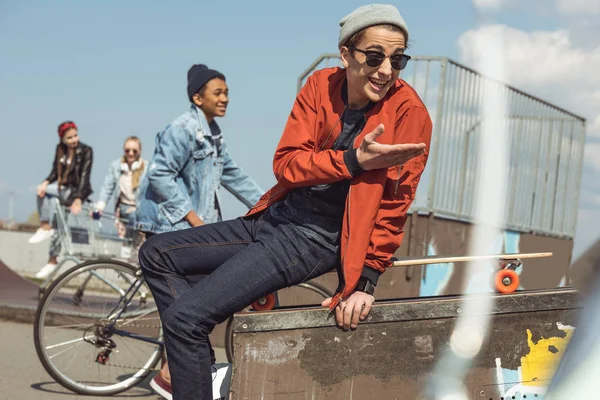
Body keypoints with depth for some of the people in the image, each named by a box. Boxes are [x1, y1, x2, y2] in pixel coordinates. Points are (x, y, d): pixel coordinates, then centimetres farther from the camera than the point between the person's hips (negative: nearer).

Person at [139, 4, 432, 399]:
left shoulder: (409, 111, -14)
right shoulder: (321, 85, 0)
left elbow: (394, 205, -10)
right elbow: (285, 165, -6)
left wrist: (365, 280, -13)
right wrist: (355, 160, -20)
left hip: (317, 240, -7)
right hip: (273, 218, 7)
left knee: (184, 316, -17)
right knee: (156, 254, 9)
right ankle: (197, 357, 7)